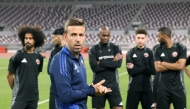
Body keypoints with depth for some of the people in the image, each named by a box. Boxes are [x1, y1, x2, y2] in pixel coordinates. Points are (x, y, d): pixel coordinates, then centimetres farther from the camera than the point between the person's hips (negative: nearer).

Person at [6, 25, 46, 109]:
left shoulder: (39, 57, 4)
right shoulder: (18, 56, -8)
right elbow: (9, 75, 0)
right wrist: (16, 89, 8)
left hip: (33, 96, 5)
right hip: (20, 97, -4)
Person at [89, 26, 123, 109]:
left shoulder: (115, 48, 4)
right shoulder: (93, 50, 0)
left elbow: (118, 63, -13)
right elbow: (94, 67, -13)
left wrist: (101, 62, -11)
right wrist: (112, 63, -12)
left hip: (113, 85, 0)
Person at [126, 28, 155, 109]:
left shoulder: (149, 52, 4)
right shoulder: (130, 53, 0)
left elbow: (153, 71, -7)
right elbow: (131, 71, -12)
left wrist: (136, 68, -10)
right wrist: (145, 68, -10)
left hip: (147, 87, 1)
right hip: (134, 87, -1)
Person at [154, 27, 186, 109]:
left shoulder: (181, 48, -6)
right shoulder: (158, 50, 3)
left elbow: (180, 66, -17)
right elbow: (158, 68, -7)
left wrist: (164, 63, -9)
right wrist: (174, 65, -12)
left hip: (178, 88, -2)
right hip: (163, 87, 2)